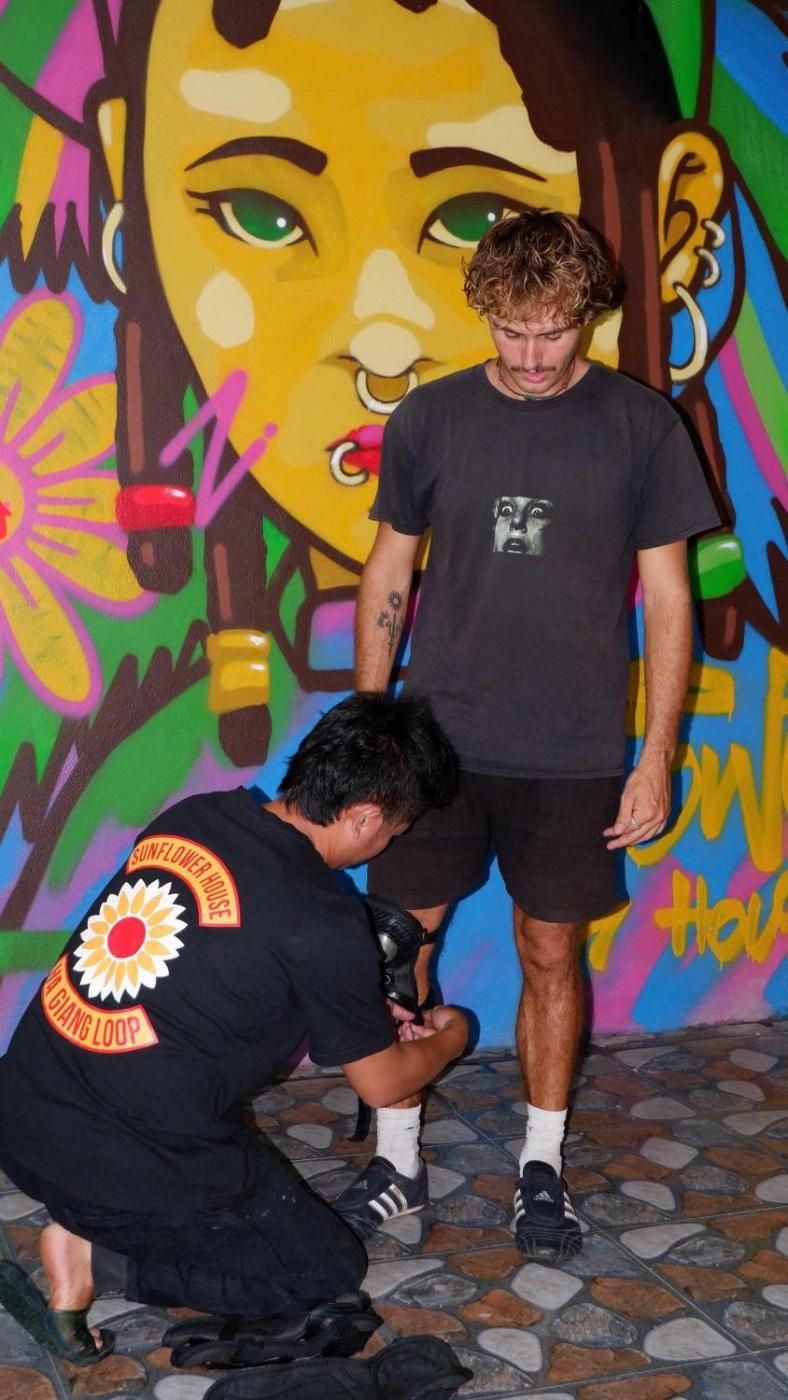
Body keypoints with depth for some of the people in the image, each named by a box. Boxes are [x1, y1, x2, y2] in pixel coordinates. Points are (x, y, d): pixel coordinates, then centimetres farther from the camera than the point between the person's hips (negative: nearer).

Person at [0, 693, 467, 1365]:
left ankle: (82, 1226, 10)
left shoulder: (187, 817, 3)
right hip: (130, 1170, -6)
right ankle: (96, 1258, 0)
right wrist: (450, 1036, 21)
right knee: (330, 1268, 15)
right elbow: (382, 1083, -1)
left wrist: (369, 1012, 26)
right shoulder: (322, 924, -17)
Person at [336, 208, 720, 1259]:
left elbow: (667, 598, 0)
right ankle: (397, 1159, 22)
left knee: (551, 954, 9)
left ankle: (542, 1165, 28)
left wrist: (655, 760, -3)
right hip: (436, 737, 2)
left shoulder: (641, 426, -3)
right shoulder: (429, 418, 1)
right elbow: (388, 576, 9)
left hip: (571, 756, -1)